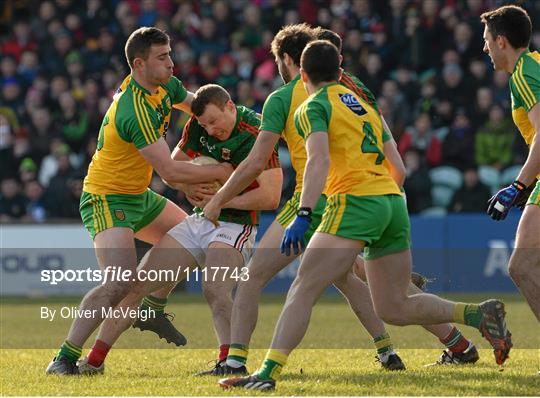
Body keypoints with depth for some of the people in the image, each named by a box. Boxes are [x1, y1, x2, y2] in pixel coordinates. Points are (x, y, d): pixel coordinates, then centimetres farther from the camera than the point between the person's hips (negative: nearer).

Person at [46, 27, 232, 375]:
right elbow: (169, 170, -30)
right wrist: (220, 172, -21)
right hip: (107, 199, -10)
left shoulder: (165, 86, -1)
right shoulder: (135, 110, -29)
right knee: (120, 283, -25)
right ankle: (65, 358, -20)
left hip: (138, 195, 10)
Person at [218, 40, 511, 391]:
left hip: (356, 201, -7)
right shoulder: (364, 105, 25)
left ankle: (268, 373, -22)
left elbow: (320, 161, -15)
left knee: (303, 290, -11)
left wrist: (303, 216, -23)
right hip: (394, 202, 7)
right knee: (393, 308, 14)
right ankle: (479, 315, 3)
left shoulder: (313, 107, 2)